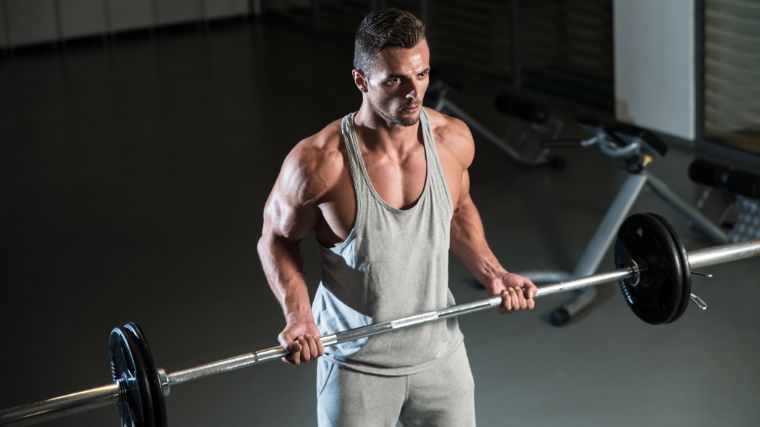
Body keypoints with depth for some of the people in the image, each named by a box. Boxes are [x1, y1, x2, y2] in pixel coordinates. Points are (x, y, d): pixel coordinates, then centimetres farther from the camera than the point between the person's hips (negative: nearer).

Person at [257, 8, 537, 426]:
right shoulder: (319, 163, -24)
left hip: (440, 353, 4)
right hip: (357, 364, -4)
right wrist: (297, 313, -23)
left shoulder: (453, 139, -10)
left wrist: (492, 272, -2)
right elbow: (276, 239, -8)